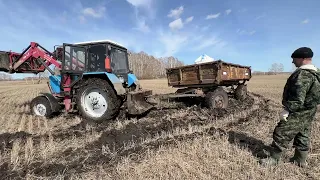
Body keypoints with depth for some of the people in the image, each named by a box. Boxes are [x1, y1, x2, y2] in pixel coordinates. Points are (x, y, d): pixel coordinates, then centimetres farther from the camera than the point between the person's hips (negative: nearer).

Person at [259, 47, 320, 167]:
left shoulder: (303, 74, -22)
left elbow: (298, 97, -28)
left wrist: (287, 110, -23)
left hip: (297, 113, -10)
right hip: (308, 114, 10)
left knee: (282, 134, -2)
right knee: (303, 137, 19)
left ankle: (274, 158, 8)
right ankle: (300, 160, 32)